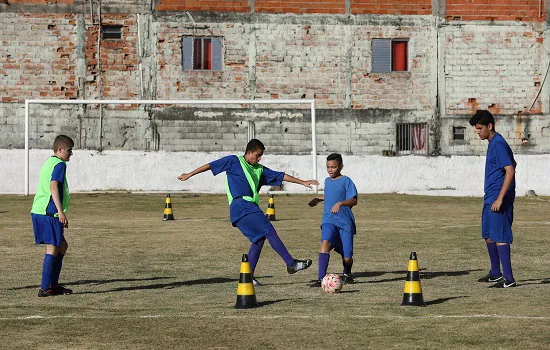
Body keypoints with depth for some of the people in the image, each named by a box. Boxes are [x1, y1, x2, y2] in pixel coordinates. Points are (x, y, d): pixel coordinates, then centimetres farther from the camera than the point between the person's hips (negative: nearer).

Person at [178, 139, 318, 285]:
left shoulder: (259, 169, 20)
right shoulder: (234, 161, 3)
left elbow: (280, 176, 20)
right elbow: (210, 165, 5)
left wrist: (303, 182, 16)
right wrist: (189, 174, 5)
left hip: (251, 207, 8)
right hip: (240, 206, -8)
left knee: (259, 238, 2)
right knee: (269, 231, -13)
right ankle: (291, 263, -14)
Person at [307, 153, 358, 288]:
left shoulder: (346, 181, -5)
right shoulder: (327, 181, 14)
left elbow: (353, 200, -17)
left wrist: (340, 203, -33)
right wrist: (318, 199, 37)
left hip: (345, 222, -3)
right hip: (329, 221, 4)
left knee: (347, 257, 0)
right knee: (325, 242, -27)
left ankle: (347, 274, 37)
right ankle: (321, 278, -33)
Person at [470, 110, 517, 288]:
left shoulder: (498, 144, -15)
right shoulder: (493, 143, 16)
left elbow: (510, 170, -22)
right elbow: (512, 165, 27)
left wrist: (500, 198, -25)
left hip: (498, 198, -11)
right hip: (490, 199, 11)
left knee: (499, 236, -10)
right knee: (488, 235, 17)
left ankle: (508, 278, -9)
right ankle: (496, 274, 28)